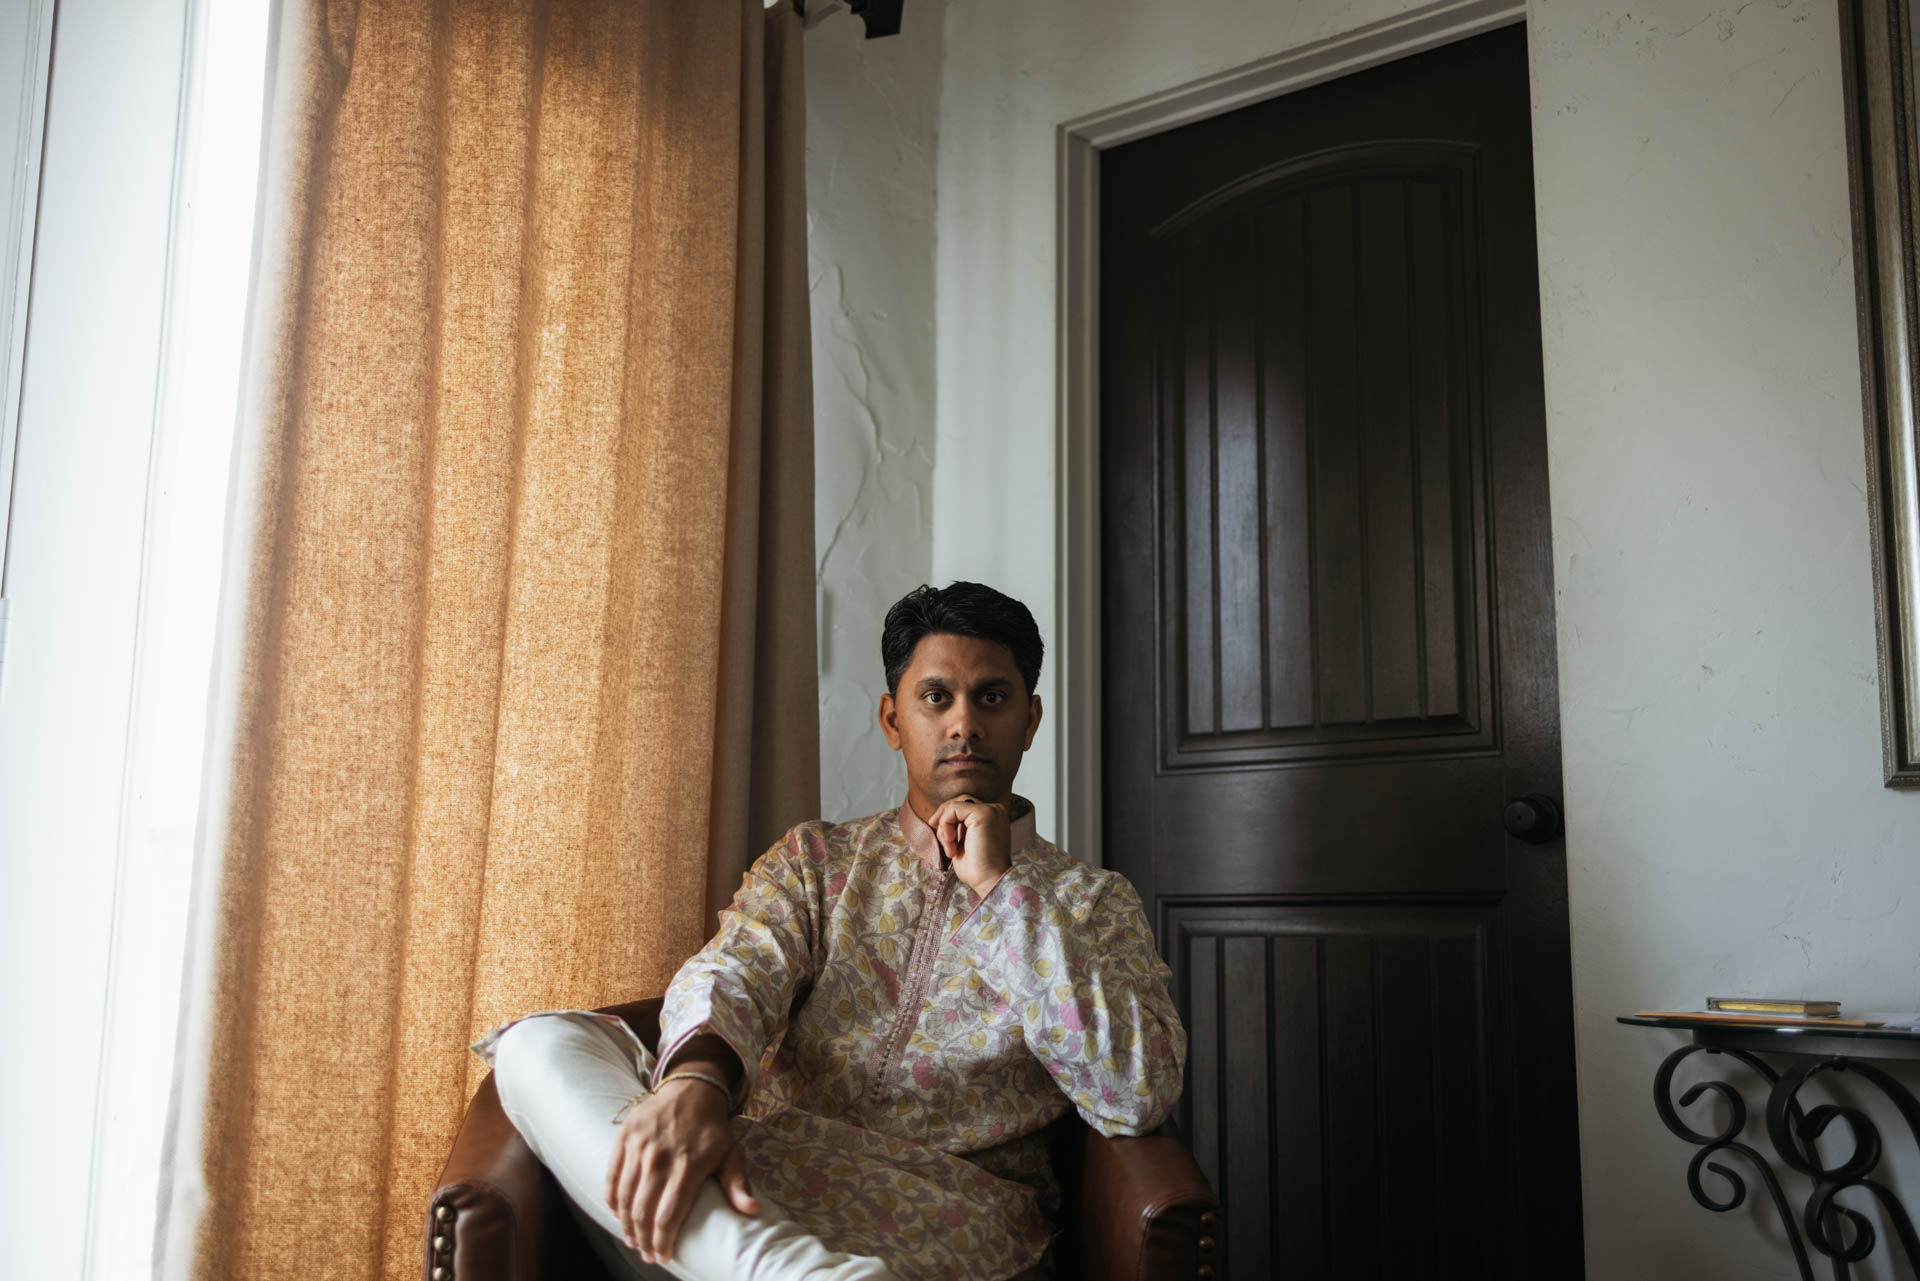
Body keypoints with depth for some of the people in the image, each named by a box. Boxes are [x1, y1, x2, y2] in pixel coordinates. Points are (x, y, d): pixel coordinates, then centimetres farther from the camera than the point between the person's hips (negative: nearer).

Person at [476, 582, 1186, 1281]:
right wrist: (695, 1079, -29)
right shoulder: (814, 859, 19)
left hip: (956, 1210, -5)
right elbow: (735, 971, -3)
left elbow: (1139, 1096, -6)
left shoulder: (1093, 902, 12)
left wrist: (1004, 888, -7)